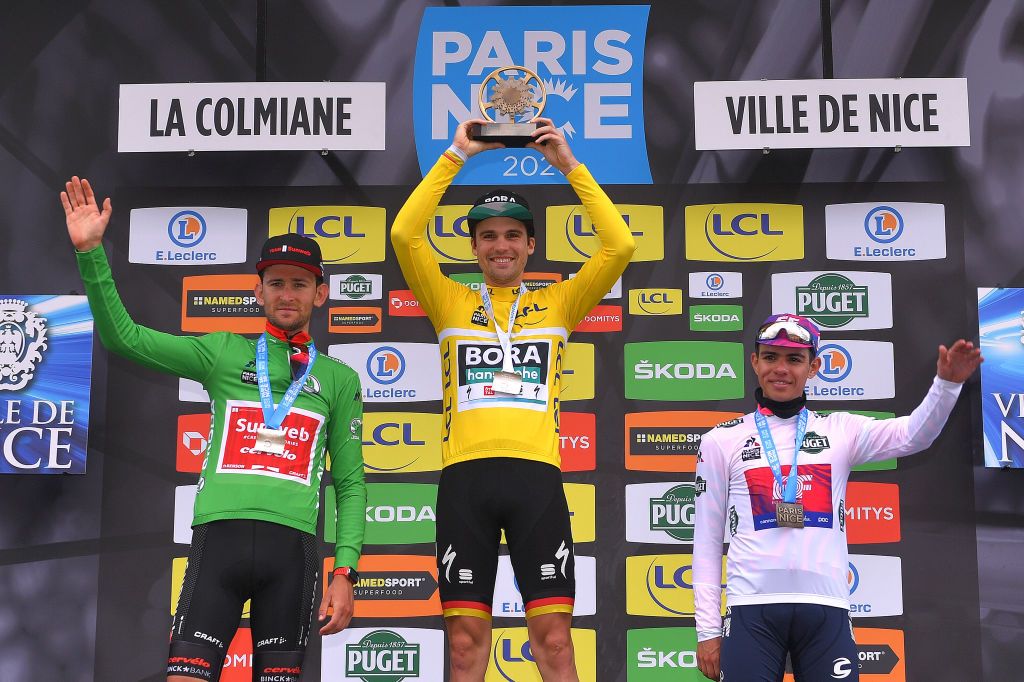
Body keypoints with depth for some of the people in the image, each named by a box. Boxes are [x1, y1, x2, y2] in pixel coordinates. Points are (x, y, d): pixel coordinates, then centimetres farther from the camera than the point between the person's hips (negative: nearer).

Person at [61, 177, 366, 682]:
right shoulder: (222, 353, 14)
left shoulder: (339, 379, 14)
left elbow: (350, 484, 13)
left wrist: (345, 571, 3)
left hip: (292, 543, 0)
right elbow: (122, 336, 9)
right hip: (219, 531, 0)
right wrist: (90, 252, -1)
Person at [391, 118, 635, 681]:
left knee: (553, 636, -3)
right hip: (465, 475, 0)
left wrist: (569, 164, 3)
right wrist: (456, 155, 1)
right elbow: (404, 234, 1)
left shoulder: (557, 305, 15)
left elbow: (620, 245, 4)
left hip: (535, 472, 0)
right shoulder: (452, 304, 14)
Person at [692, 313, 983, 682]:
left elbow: (913, 435, -5)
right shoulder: (721, 441, 8)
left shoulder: (840, 430, 11)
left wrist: (946, 383, -23)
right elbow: (707, 540, 8)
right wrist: (708, 630, 3)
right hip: (752, 610, -1)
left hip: (827, 610, 1)